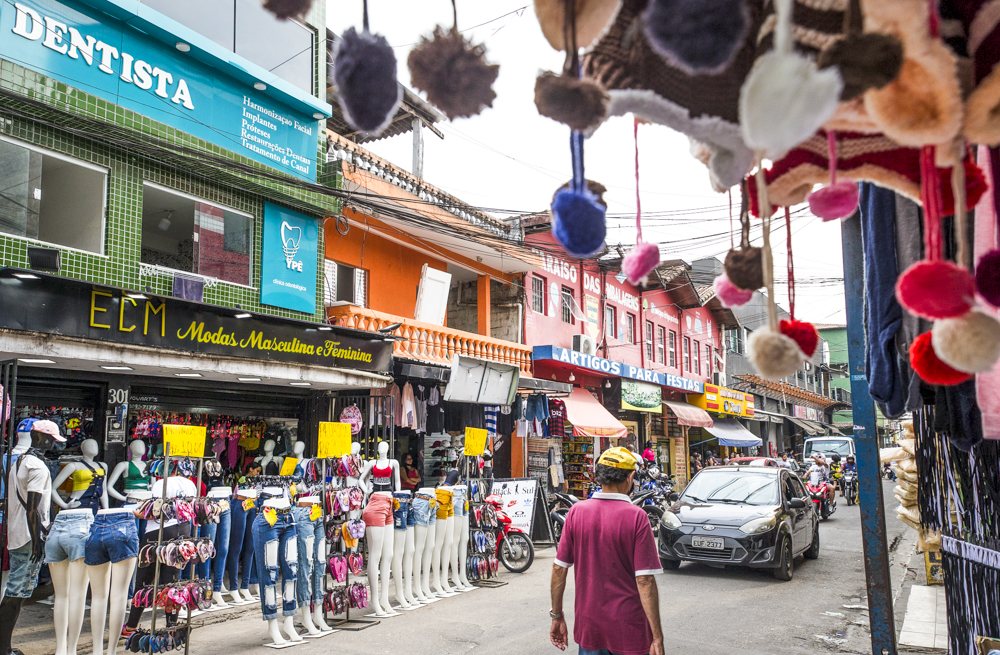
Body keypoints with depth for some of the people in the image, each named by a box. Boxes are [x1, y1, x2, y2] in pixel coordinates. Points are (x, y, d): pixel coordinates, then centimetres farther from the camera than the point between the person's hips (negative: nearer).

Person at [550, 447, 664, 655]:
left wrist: (557, 616, 9)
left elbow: (559, 570, -2)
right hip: (628, 630, -3)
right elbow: (644, 581, -17)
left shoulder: (576, 512, -4)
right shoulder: (636, 517, -14)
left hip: (587, 625, 3)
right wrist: (657, 637, -12)